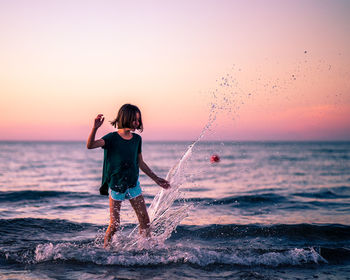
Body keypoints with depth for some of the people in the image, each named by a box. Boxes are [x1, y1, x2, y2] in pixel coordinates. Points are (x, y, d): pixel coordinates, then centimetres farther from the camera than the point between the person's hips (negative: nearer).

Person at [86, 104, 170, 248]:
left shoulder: (137, 139, 3)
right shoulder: (112, 138, -11)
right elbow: (90, 145, -26)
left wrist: (156, 179, 17)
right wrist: (95, 128, -42)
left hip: (133, 184, 4)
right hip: (116, 186, -4)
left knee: (145, 221, 4)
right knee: (114, 225, -1)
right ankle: (105, 249, 20)